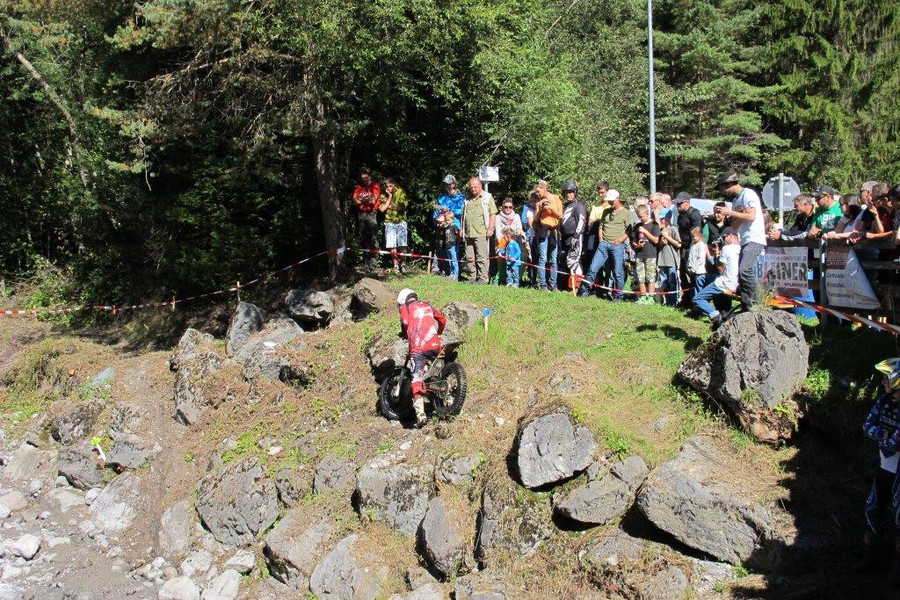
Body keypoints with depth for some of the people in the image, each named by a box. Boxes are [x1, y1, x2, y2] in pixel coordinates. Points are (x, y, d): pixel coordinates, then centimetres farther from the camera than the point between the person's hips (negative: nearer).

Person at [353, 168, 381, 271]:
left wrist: (361, 200, 3)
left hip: (372, 214, -5)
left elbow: (373, 201, -8)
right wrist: (367, 200, -4)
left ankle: (373, 264, -10)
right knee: (363, 239, 4)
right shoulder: (358, 187, 14)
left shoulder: (375, 186, 1)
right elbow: (354, 202, 5)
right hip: (361, 214, 5)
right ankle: (366, 264, 8)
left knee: (373, 239, -9)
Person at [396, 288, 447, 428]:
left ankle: (420, 414, -20)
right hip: (435, 345, 4)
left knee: (417, 379, -8)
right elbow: (442, 319, 24)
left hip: (417, 347, -4)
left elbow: (405, 322, -2)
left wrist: (405, 334, 18)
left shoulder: (405, 307, 16)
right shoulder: (427, 306, 28)